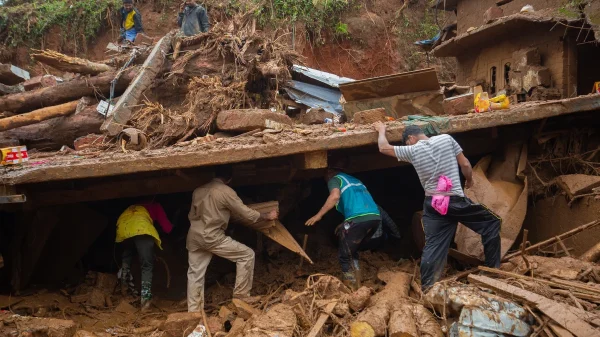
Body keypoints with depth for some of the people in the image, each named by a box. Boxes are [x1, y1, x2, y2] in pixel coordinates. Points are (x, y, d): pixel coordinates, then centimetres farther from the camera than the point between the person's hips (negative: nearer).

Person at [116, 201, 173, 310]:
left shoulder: (133, 207, 42)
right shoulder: (155, 206, 29)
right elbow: (167, 228, 24)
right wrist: (171, 226, 45)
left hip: (123, 227, 5)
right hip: (141, 229, -4)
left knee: (127, 256, 34)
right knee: (147, 266, 2)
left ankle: (124, 285, 35)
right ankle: (145, 299, -7)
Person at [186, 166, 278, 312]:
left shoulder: (198, 190, 12)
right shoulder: (226, 191, -7)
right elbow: (247, 215, -5)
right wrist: (267, 216, 9)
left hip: (193, 236, 7)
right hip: (212, 237, -7)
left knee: (195, 274, 14)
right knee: (247, 255, 4)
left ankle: (193, 313, 16)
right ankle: (241, 296, 7)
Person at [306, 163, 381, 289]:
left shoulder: (334, 179, 11)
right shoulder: (355, 180, 34)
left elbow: (335, 196, -11)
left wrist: (319, 215, -7)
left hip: (358, 219, -8)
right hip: (375, 217, 8)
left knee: (345, 255, 7)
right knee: (351, 252, 23)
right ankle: (356, 285, 23)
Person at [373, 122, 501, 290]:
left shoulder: (412, 150, 0)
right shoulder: (447, 139, 1)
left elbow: (384, 148, 10)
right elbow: (465, 165, 3)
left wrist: (381, 130, 29)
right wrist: (469, 180, 23)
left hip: (433, 205, 1)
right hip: (456, 201, -1)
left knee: (433, 246, 5)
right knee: (491, 222, 18)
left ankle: (425, 288, 3)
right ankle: (493, 268, 19)